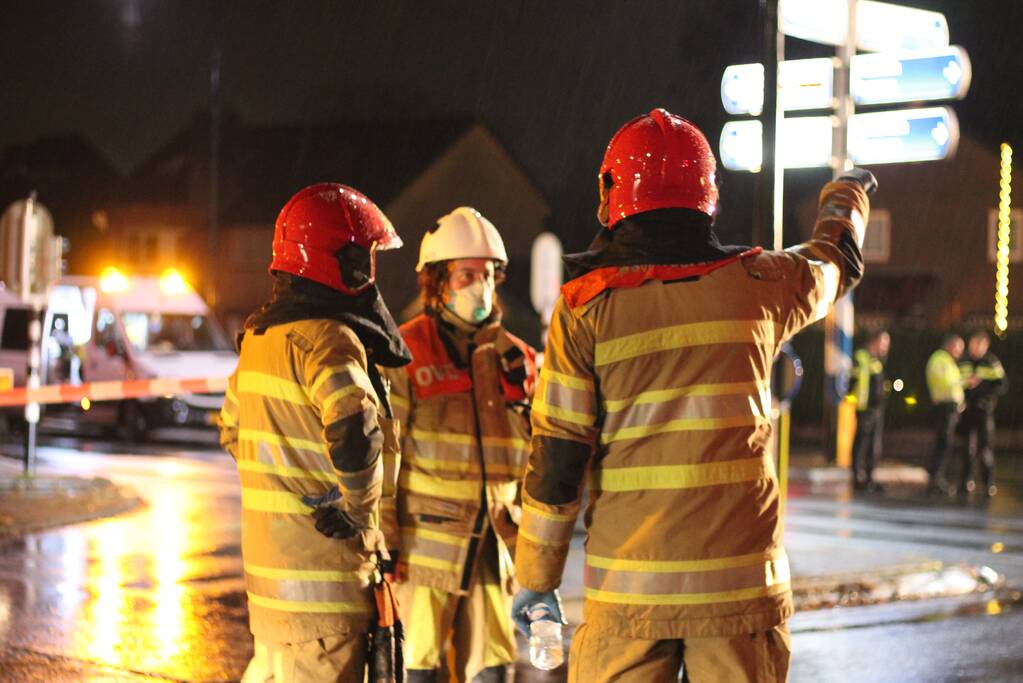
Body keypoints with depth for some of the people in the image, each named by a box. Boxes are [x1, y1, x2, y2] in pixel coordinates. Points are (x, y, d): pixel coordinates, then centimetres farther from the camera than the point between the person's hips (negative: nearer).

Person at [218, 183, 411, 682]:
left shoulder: (259, 335, 11)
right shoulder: (327, 339, -17)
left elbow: (233, 427, 25)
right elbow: (355, 432, -33)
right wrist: (358, 511, -17)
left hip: (266, 561, 9)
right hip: (322, 572, -9)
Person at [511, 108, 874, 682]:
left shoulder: (585, 306, -4)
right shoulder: (756, 285, 2)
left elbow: (556, 457, -4)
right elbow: (837, 261, 26)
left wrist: (536, 579, 6)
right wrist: (848, 195, 49)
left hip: (629, 589, -1)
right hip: (742, 580, 1)